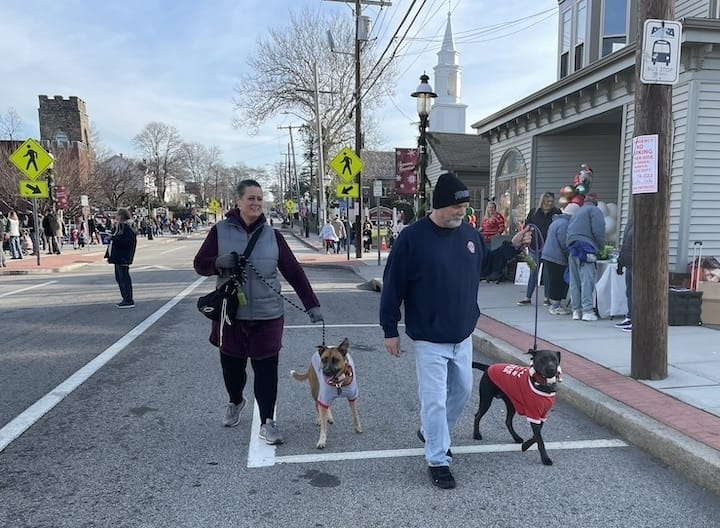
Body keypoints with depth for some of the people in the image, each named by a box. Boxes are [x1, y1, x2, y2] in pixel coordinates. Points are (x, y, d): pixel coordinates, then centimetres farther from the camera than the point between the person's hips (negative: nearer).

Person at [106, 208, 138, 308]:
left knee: (124, 278, -7)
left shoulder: (127, 227, -14)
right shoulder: (119, 226, 17)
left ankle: (129, 301, -3)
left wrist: (114, 238, -23)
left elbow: (128, 242, -24)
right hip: (118, 257, 11)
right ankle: (127, 299, 22)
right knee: (119, 278, 14)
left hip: (123, 258, -11)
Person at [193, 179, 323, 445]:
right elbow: (200, 263, 3)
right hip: (230, 315, 0)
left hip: (267, 316, 0)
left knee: (266, 369, -1)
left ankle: (267, 423, 12)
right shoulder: (220, 231, 0)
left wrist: (311, 304, -4)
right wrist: (218, 262, -20)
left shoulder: (272, 234, 3)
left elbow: (294, 271, 2)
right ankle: (235, 402, 45)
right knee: (231, 365, 15)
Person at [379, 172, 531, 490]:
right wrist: (390, 330, -11)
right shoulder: (412, 238, -17)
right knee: (435, 399, 0)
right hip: (429, 339, -6)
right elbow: (393, 286, -13)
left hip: (463, 335, 7)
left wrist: (512, 247, 9)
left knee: (462, 390, 20)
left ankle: (430, 432, 44)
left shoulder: (469, 233, 1)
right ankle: (438, 461, 17)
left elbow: (484, 263, 21)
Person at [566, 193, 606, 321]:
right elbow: (598, 230, -10)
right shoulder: (594, 210, 2)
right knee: (587, 279, -8)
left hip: (571, 248, 7)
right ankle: (587, 311, -11)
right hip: (585, 247, -7)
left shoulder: (576, 213, 26)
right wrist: (601, 246, 4)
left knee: (574, 281, 9)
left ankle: (576, 310, 12)